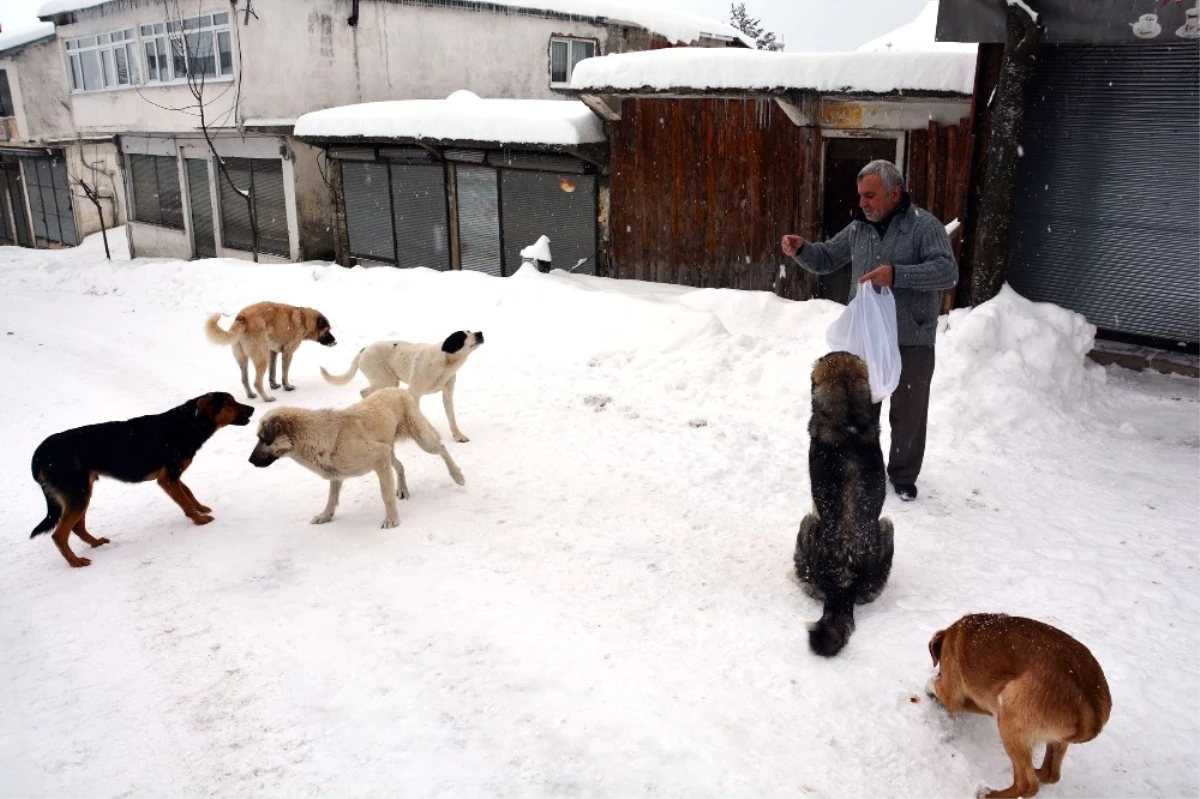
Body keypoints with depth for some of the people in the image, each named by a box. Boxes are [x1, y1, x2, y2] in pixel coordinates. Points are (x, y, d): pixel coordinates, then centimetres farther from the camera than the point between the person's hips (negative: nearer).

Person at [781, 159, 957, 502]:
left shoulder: (924, 225, -12)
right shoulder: (857, 228, 5)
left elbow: (947, 271, -22)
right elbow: (825, 260, 15)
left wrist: (896, 274, -34)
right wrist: (801, 249, -6)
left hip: (911, 342, -4)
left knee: (908, 415, 11)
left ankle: (903, 476, 30)